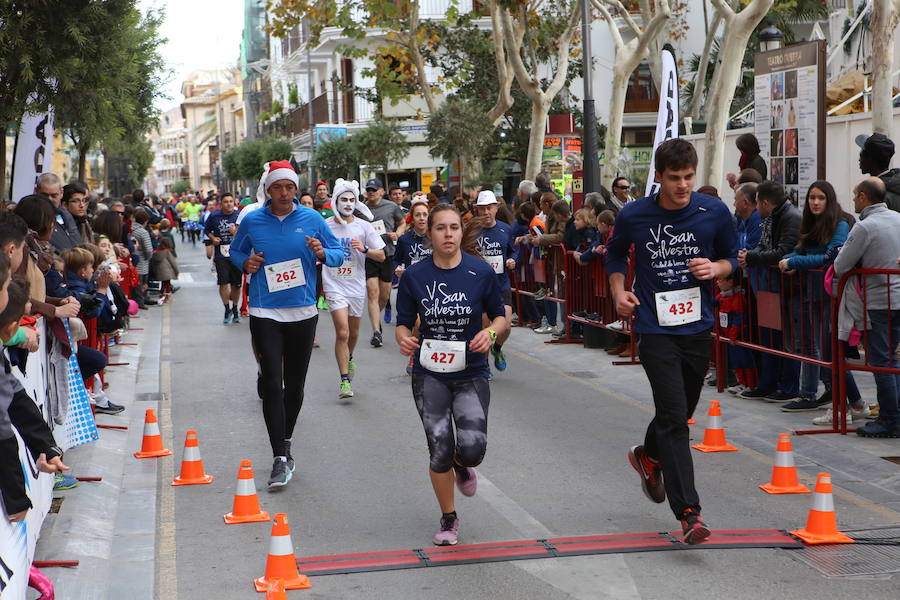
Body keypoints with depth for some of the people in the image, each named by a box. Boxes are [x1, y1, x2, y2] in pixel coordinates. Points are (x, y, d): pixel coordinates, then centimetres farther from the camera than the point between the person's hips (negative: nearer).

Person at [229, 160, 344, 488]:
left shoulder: (312, 219, 0)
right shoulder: (252, 221, 0)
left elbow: (338, 253, 6)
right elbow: (235, 250, 17)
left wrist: (322, 253, -16)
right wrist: (245, 262, -4)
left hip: (303, 312, 2)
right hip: (265, 313, -1)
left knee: (295, 384, 12)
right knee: (272, 385, -11)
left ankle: (286, 443, 34)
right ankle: (280, 459, -10)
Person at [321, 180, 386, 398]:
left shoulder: (364, 227, 0)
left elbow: (381, 256, 1)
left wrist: (364, 250, -15)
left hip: (357, 286, 3)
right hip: (334, 286, -3)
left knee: (353, 331, 18)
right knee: (342, 332, -15)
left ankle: (349, 359, 49)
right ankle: (344, 380, -10)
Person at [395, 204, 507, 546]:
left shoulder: (481, 273, -6)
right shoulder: (414, 276, -4)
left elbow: (500, 315, 6)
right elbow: (404, 323, 4)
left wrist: (491, 332, -16)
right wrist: (404, 338, -18)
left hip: (471, 372, -1)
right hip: (429, 374, 1)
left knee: (472, 449, -16)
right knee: (439, 451, -1)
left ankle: (462, 466, 25)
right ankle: (448, 519, 24)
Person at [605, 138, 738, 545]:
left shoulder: (715, 213, -2)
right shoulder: (633, 216, -6)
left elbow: (731, 257, 12)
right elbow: (616, 255, 14)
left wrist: (715, 268, -10)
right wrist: (619, 293, -1)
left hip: (698, 327, 3)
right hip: (655, 329, -3)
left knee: (681, 411, 17)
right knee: (674, 417, -13)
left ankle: (649, 456, 51)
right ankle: (688, 513, -13)